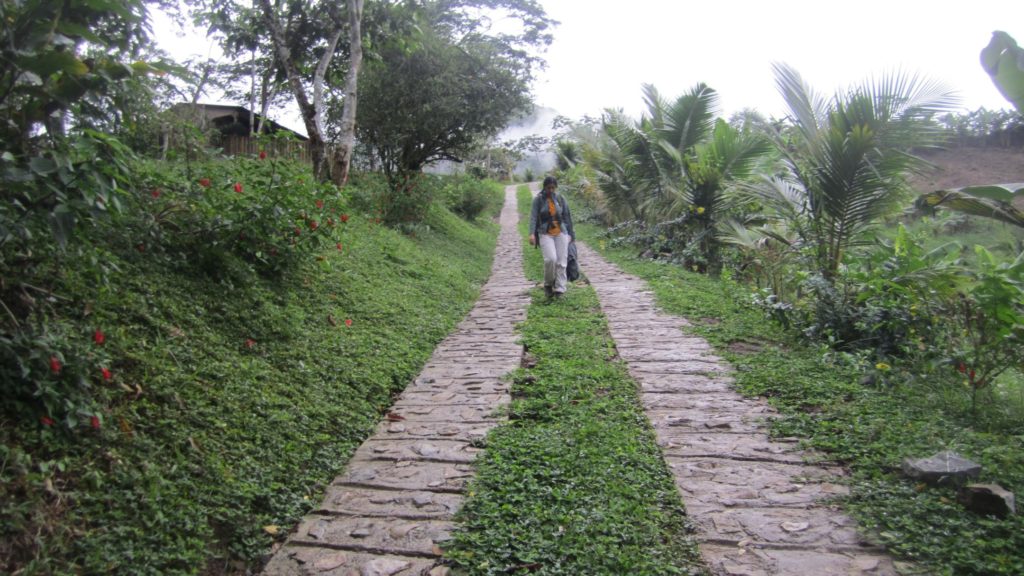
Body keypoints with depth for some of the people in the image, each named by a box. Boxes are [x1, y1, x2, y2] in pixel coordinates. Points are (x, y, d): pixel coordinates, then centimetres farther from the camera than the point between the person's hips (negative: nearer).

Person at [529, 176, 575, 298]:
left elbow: (567, 216, 11)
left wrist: (570, 233, 9)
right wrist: (532, 233, -20)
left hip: (561, 233, 3)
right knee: (551, 259, -20)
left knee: (561, 262, -4)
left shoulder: (560, 198, 6)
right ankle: (548, 284, 4)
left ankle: (559, 290, 2)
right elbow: (533, 217, -7)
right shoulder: (538, 199, -1)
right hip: (545, 234, -3)